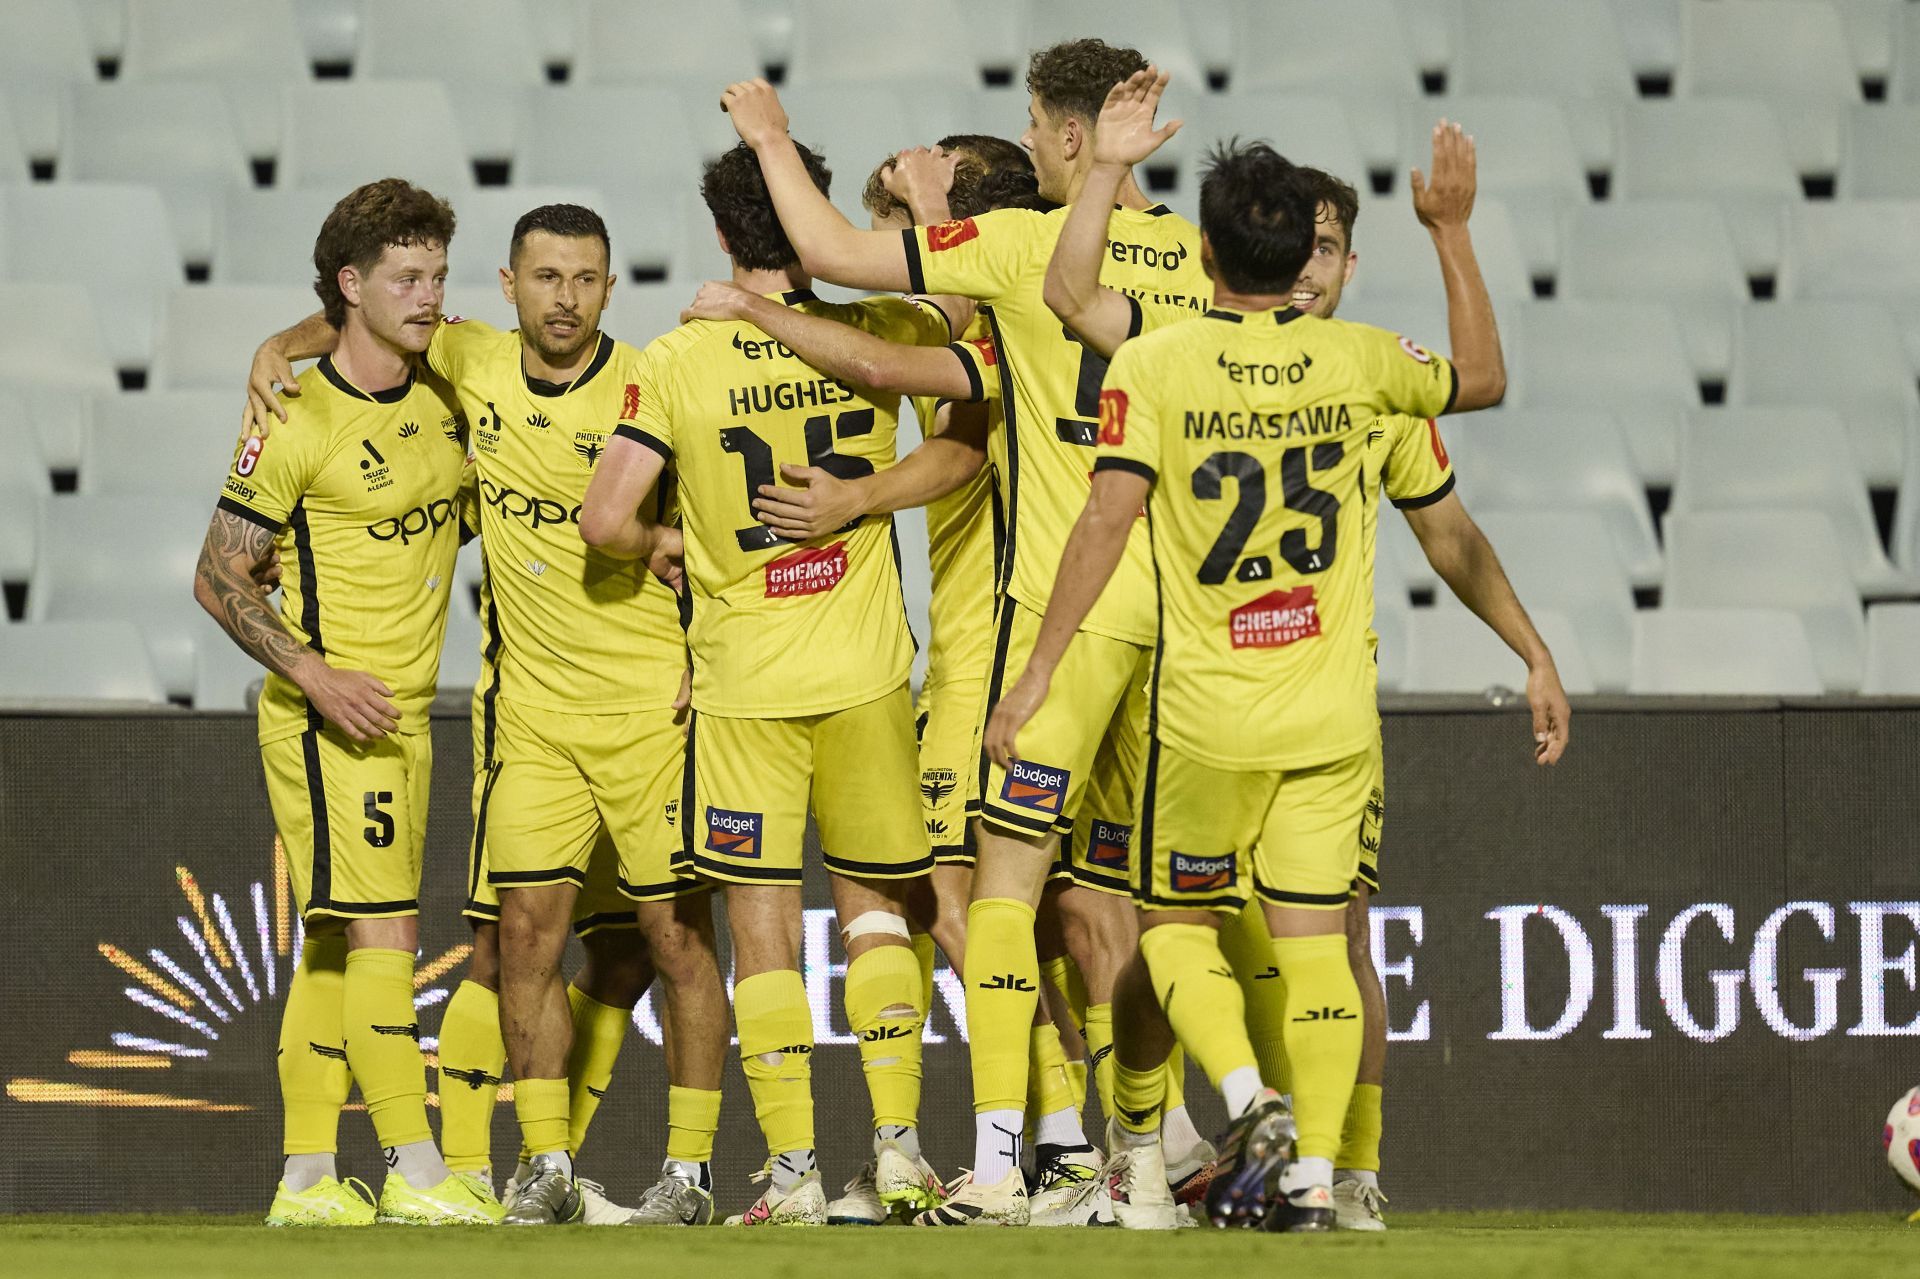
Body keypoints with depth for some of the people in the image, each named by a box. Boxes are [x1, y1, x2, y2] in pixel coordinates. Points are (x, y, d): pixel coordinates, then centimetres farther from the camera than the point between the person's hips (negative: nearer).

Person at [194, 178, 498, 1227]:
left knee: (337, 943, 9)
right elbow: (218, 578, -10)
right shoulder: (300, 424, -13)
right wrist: (318, 675, -20)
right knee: (382, 930, -14)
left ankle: (307, 1177, 12)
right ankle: (414, 1171, -16)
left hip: (403, 716, 8)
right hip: (328, 713, -8)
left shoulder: (446, 406, 7)